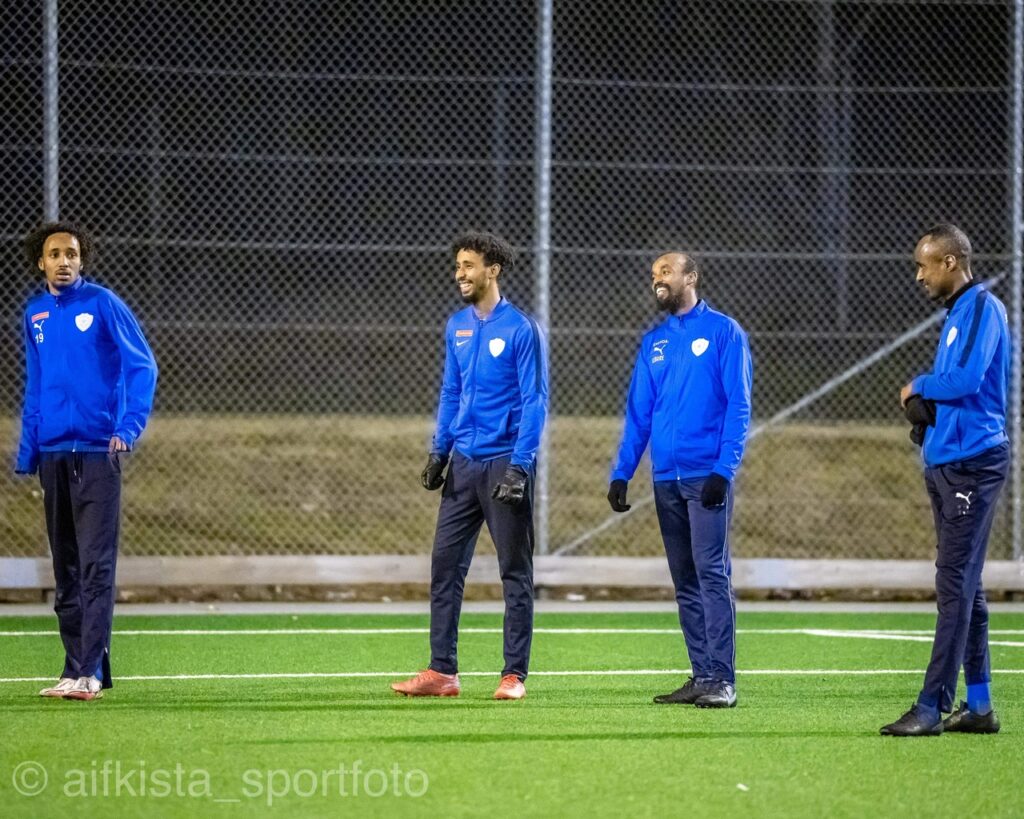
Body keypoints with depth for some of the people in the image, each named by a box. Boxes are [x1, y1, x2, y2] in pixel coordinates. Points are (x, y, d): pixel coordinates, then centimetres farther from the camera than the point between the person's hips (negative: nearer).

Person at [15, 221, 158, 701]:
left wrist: (129, 427, -19)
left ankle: (88, 671, -13)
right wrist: (26, 454, 16)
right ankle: (79, 667, 16)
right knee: (66, 570, 9)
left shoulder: (103, 304, -4)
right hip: (53, 454, 6)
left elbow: (142, 366, -7)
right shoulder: (35, 315, 12)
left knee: (96, 564, -9)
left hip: (97, 450, -6)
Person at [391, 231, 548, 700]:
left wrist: (520, 466, -17)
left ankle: (514, 675, 5)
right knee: (445, 565, 3)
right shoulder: (457, 327, 10)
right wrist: (439, 451, 10)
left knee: (515, 571, 1)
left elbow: (534, 401, -10)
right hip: (463, 463, 6)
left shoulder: (520, 329, -8)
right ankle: (441, 671, 7)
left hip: (505, 463, -6)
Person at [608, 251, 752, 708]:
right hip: (666, 478, 6)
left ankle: (722, 679, -13)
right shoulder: (653, 342, 15)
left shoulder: (723, 332, -1)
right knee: (685, 582, 7)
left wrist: (724, 469, -15)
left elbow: (738, 407, -6)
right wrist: (621, 475, 9)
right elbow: (638, 414, 17)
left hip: (706, 476, -6)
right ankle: (701, 675, 10)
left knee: (711, 573, -11)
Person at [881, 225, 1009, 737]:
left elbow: (967, 379, -23)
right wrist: (922, 403, 3)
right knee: (962, 585, 11)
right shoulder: (954, 314, 19)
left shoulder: (982, 308, -11)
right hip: (944, 462, 10)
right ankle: (978, 706, 15)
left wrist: (920, 387, -6)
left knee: (956, 584, -10)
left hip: (972, 463, -10)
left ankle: (931, 707, -13)